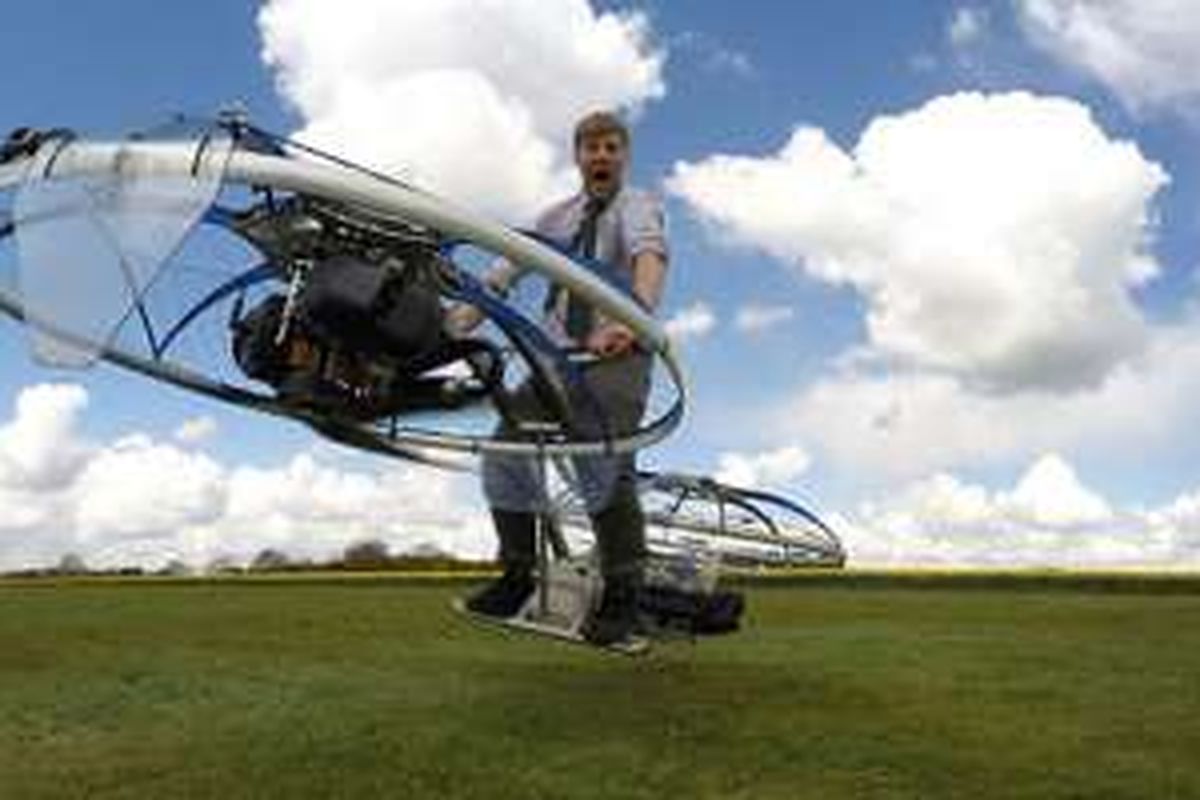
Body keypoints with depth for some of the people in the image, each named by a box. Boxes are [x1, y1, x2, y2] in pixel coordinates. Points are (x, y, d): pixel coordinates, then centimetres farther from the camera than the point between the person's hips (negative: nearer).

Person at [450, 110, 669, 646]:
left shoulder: (638, 206, 0)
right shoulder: (557, 217, 17)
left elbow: (649, 253, -23)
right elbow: (507, 269, 7)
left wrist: (638, 314, -44)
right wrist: (465, 316, -11)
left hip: (618, 355, -5)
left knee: (607, 467, -20)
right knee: (504, 455, -3)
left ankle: (622, 595, -6)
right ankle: (517, 574, 13)